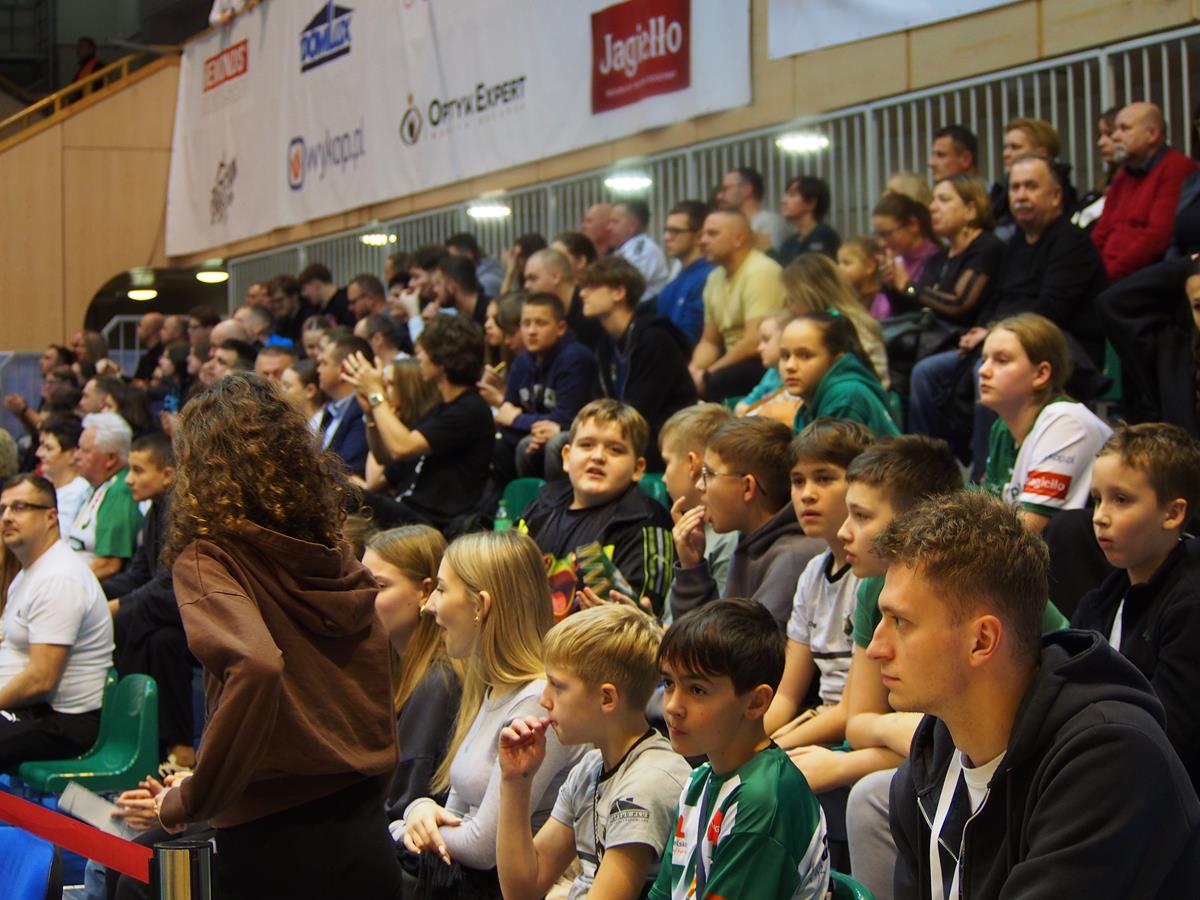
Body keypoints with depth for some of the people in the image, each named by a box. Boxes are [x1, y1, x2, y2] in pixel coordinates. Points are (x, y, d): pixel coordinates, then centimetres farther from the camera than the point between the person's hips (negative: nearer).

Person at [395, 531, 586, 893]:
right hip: (459, 873, 9)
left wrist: (413, 828, -4)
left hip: (501, 885, -9)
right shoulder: (487, 689, 13)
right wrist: (422, 808, -6)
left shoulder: (539, 703, -19)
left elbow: (483, 848, -20)